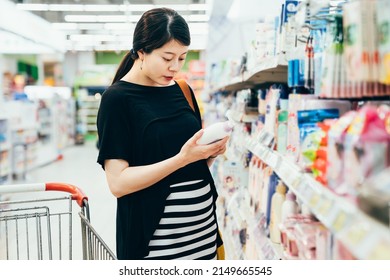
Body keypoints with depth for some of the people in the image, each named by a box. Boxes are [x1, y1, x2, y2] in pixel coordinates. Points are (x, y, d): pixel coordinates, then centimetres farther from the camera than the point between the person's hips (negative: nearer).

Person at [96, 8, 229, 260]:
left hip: (202, 224, 6)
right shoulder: (117, 98, -10)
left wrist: (211, 152, -6)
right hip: (156, 233, -5)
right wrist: (182, 158, -23)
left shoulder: (182, 91, 7)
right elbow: (118, 182, -16)